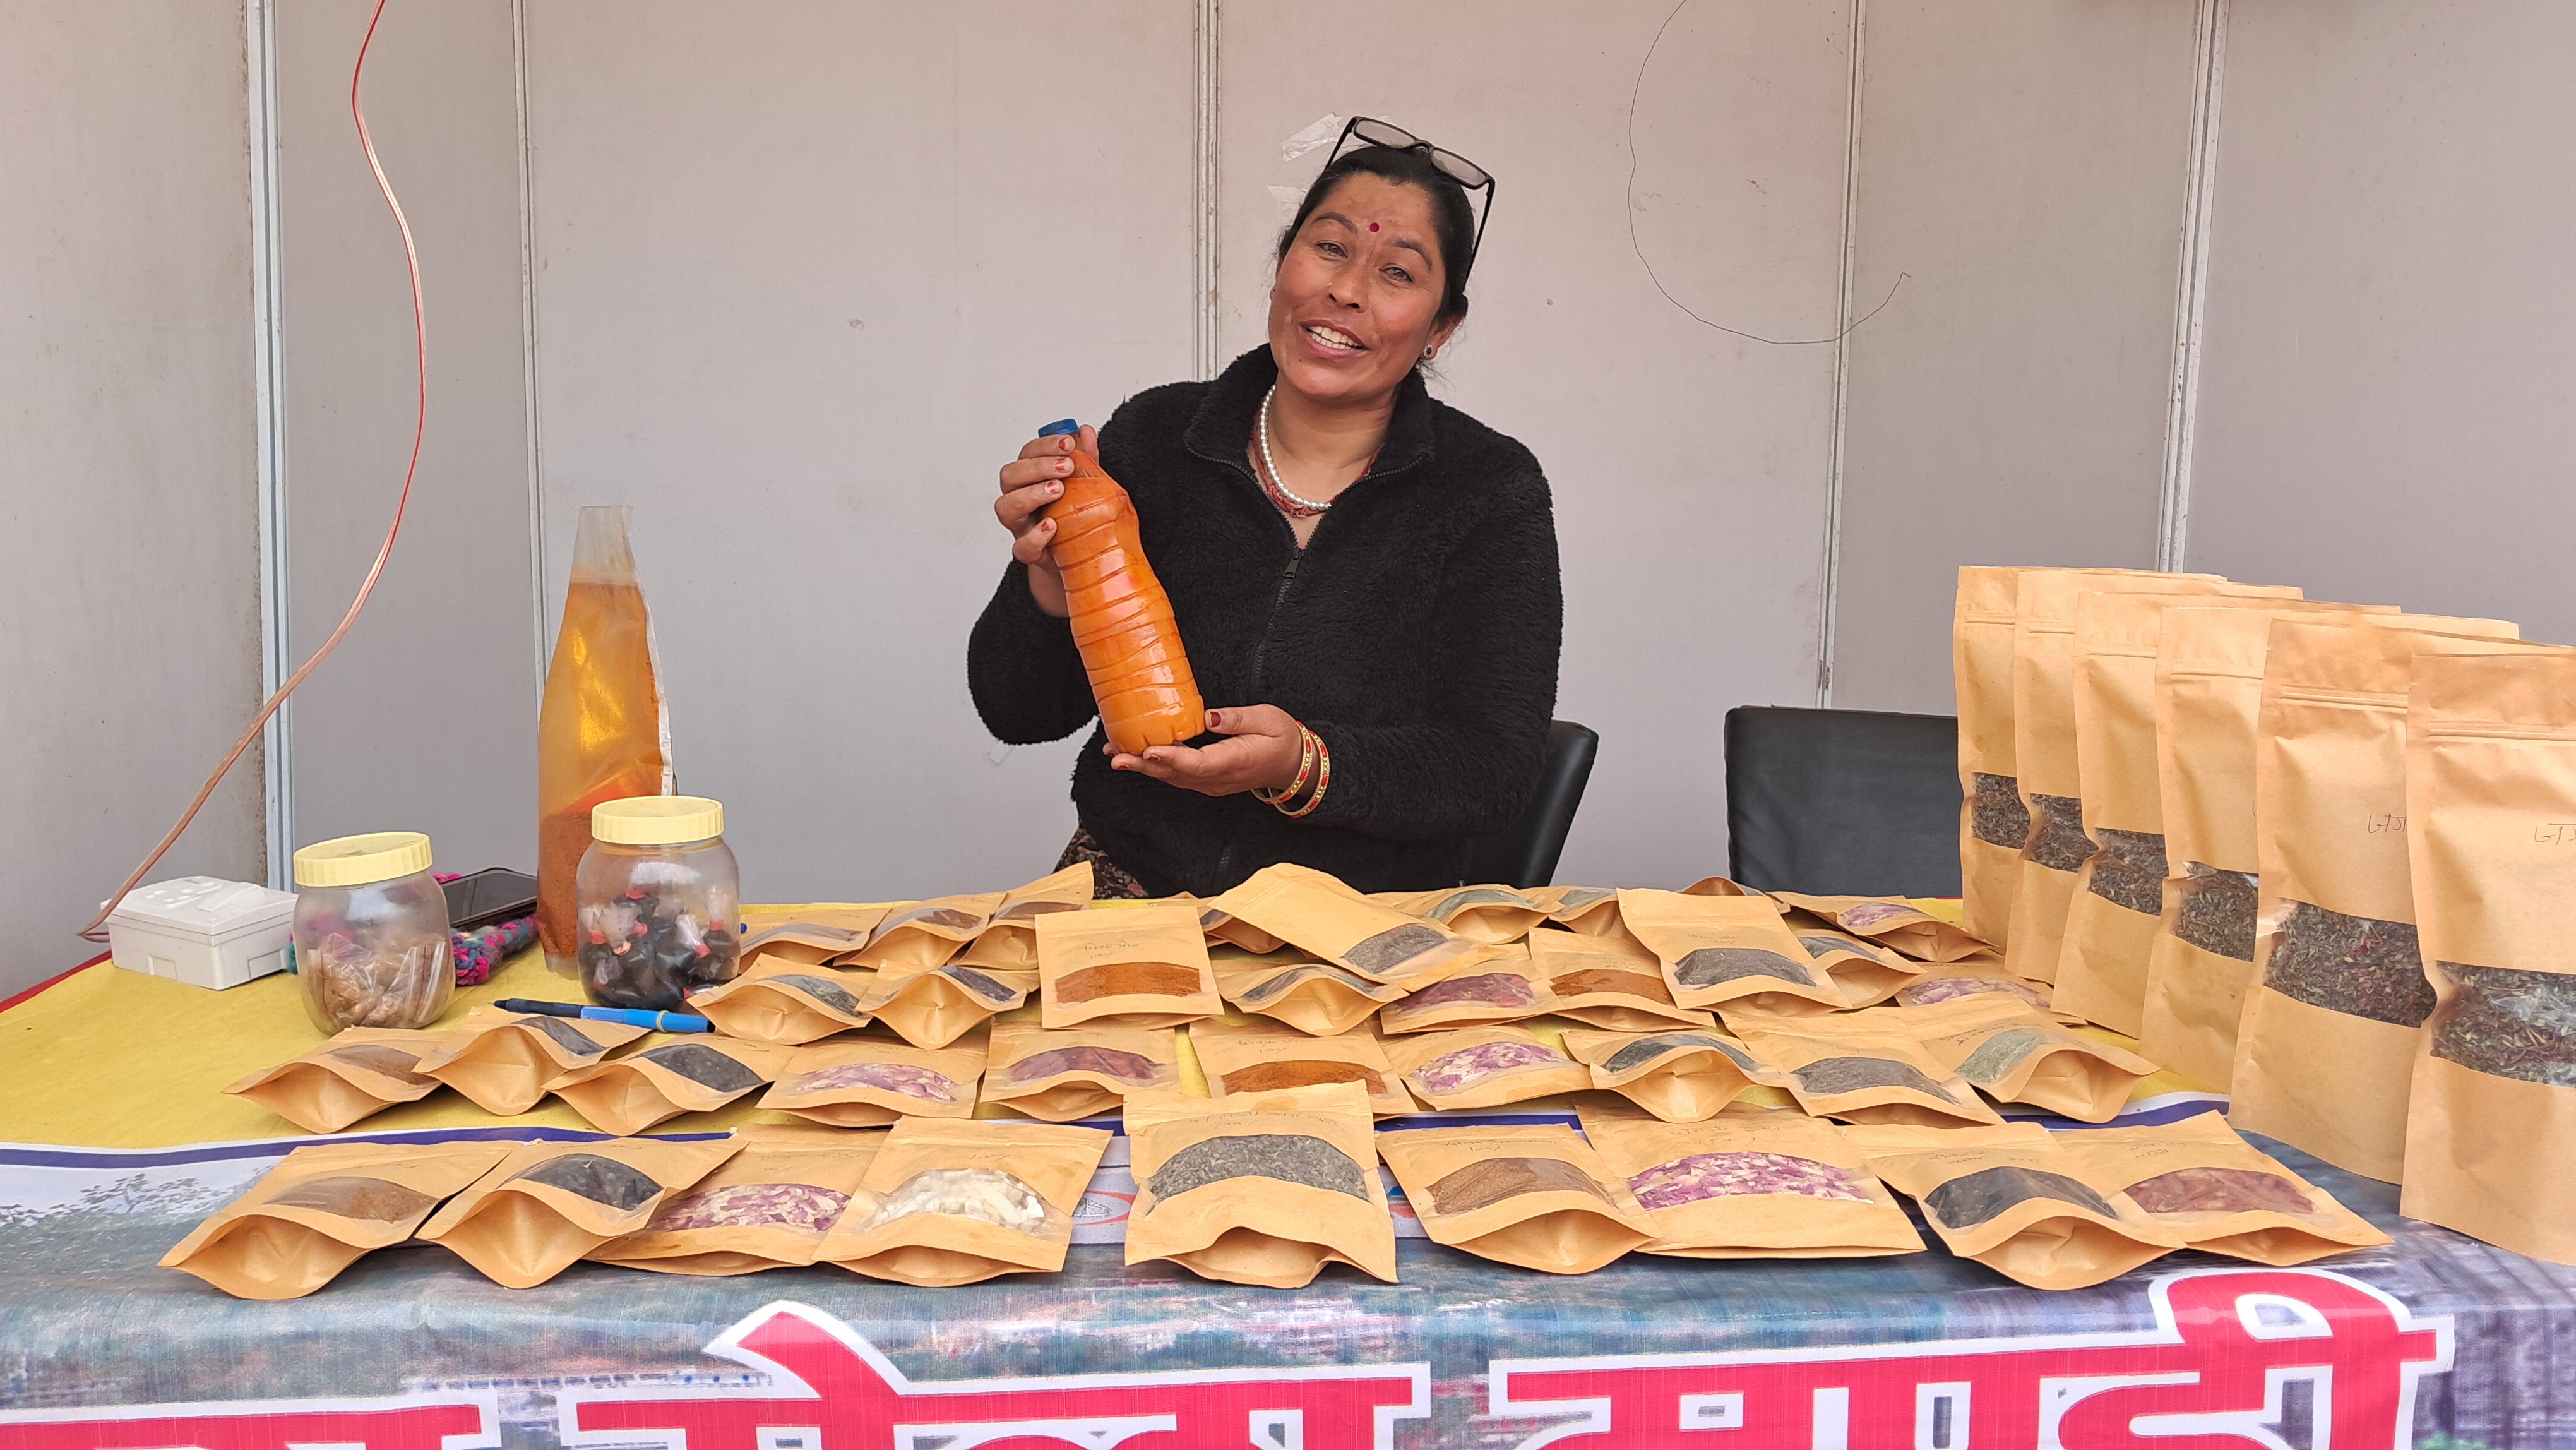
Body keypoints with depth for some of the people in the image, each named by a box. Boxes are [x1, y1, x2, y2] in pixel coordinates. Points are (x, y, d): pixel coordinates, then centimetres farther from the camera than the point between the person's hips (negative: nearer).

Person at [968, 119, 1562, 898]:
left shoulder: (1491, 490, -2)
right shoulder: (1153, 438, 3)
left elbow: (1499, 767, -9)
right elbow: (1018, 712, 2)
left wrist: (1306, 765, -26)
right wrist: (1051, 583, -18)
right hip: (1132, 887, 2)